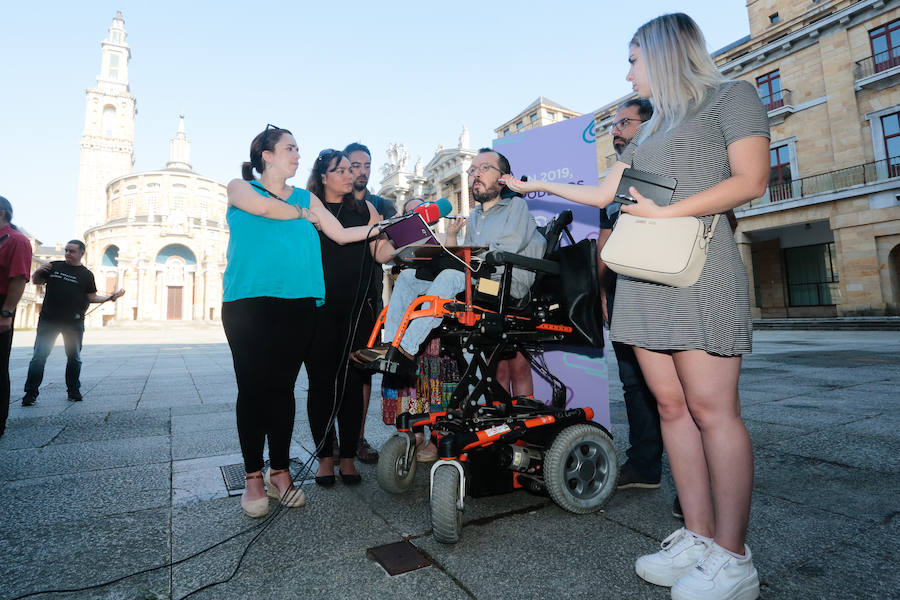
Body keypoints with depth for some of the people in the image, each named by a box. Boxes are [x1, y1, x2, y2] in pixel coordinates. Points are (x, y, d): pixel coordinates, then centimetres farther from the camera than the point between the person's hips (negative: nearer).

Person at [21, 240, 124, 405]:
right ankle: (30, 392, 8)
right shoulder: (54, 266, 9)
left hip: (74, 323, 0)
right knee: (39, 356, -1)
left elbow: (92, 297, 6)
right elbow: (36, 281, 16)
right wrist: (38, 271, -4)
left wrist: (110, 297, -9)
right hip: (48, 320, 0)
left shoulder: (86, 274, 7)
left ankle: (74, 391, 19)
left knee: (74, 358, 7)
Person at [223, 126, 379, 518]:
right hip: (248, 303, -2)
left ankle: (280, 471, 15)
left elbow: (341, 234, 15)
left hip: (298, 304, 3)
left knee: (282, 387, 4)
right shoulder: (240, 188, 11)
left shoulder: (306, 198, 20)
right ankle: (253, 476, 11)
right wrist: (303, 215, 4)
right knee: (253, 387, -2)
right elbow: (262, 207, -11)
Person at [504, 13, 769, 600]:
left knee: (711, 408, -8)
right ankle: (697, 536, 11)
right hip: (643, 277, 7)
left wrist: (666, 212, -14)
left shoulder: (731, 95, 8)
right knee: (672, 406, 2)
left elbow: (750, 180, -4)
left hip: (699, 270, -6)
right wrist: (537, 185, 32)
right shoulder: (649, 131, 28)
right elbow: (603, 194, 28)